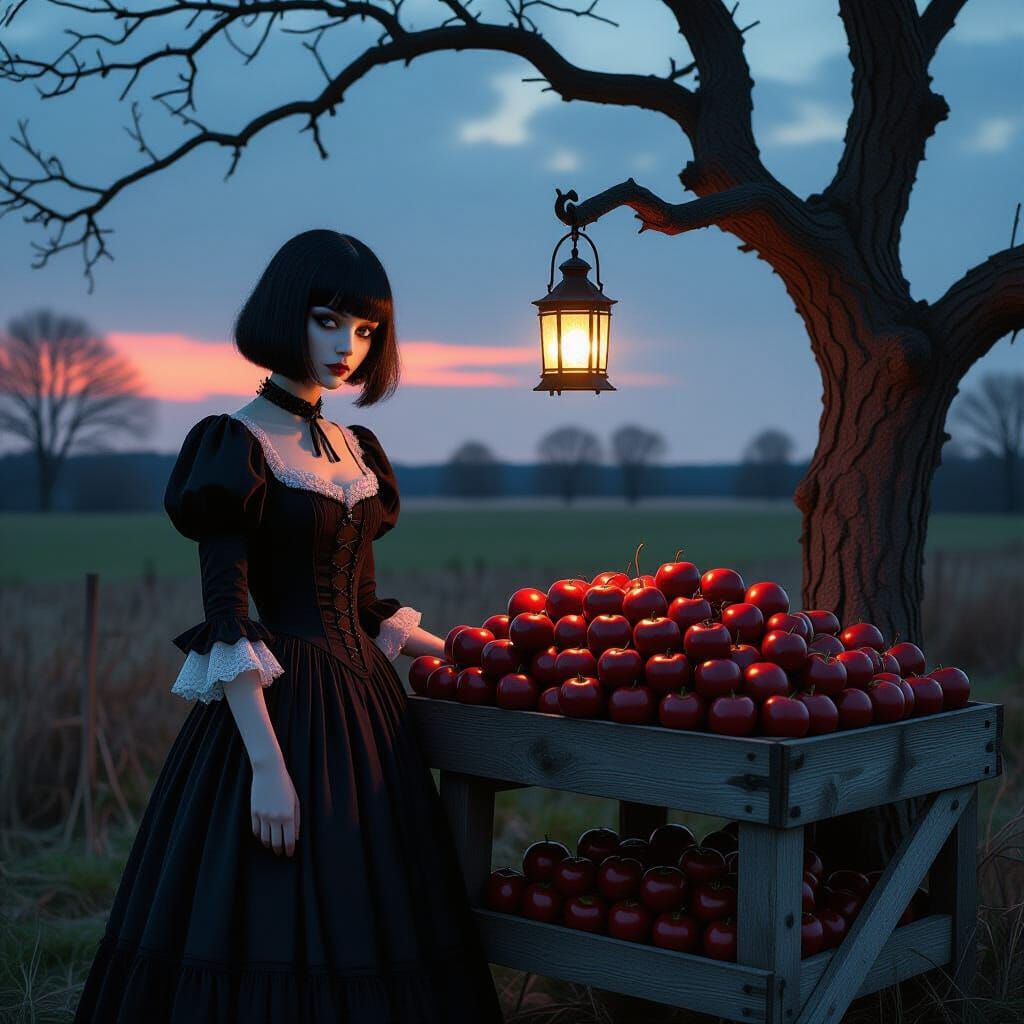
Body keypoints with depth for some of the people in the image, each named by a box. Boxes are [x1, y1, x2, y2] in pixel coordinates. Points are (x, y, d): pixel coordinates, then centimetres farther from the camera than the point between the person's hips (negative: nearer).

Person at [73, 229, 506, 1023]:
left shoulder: (356, 450, 13)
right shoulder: (235, 448, -9)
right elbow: (226, 620, -15)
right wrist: (267, 764, -21)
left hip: (366, 705, 7)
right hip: (280, 710, -7)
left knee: (362, 939, 11)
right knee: (275, 939, -3)